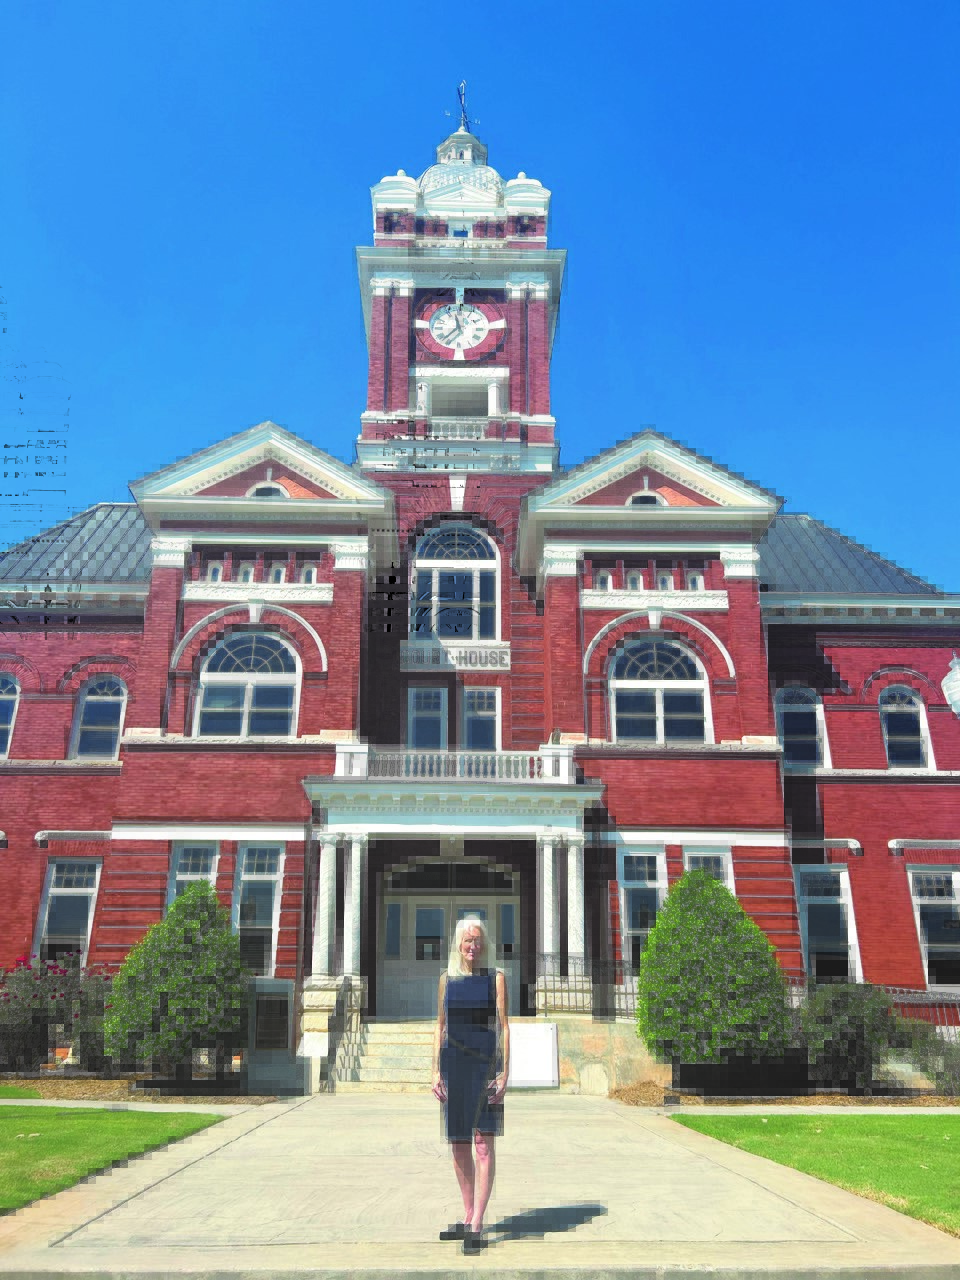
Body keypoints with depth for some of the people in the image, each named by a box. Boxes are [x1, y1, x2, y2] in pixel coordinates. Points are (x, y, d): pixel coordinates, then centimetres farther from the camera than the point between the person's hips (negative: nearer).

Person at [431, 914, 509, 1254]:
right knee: (459, 1144, 10)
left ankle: (476, 1225, -7)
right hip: (453, 1065, 3)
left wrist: (504, 1072, -8)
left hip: (485, 1064, -3)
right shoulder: (447, 979, 10)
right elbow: (440, 1026, 13)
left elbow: (504, 1026, -1)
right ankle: (468, 1216, 23)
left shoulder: (496, 978, 3)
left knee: (483, 1143, -9)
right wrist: (436, 1071, 7)